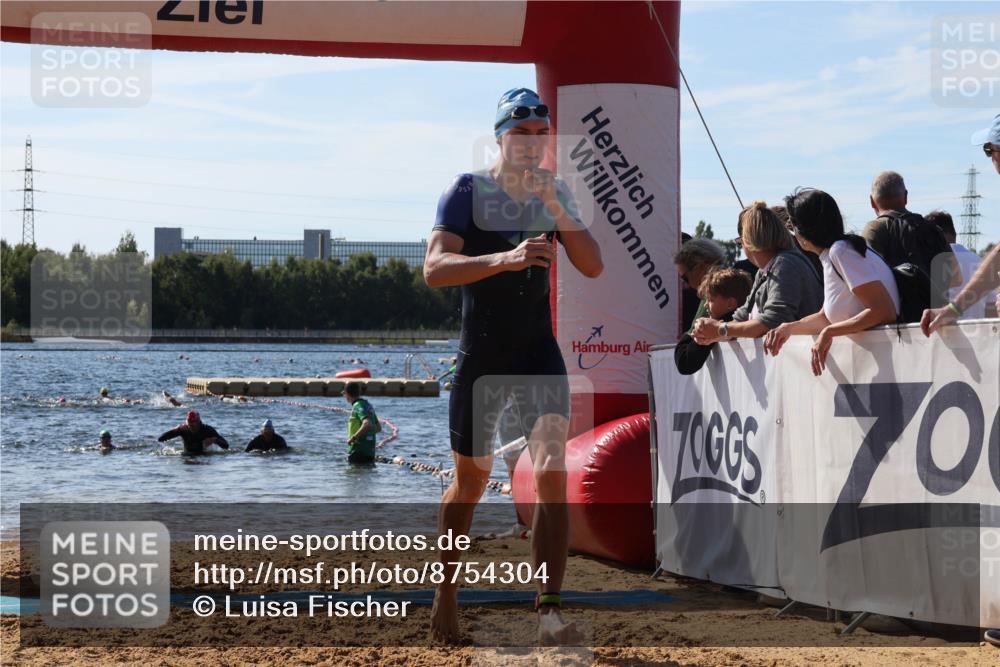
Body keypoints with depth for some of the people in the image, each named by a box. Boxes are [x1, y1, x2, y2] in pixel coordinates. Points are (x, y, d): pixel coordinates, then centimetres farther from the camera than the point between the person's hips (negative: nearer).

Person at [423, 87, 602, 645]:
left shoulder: (556, 194, 4)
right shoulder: (468, 192, -9)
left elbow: (593, 267, -4)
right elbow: (435, 269, -23)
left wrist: (558, 211, -18)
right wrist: (506, 258, -37)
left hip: (538, 352, 2)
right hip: (480, 357, -2)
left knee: (553, 471, -14)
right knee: (471, 479, 10)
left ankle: (550, 610, -17)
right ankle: (447, 591, 32)